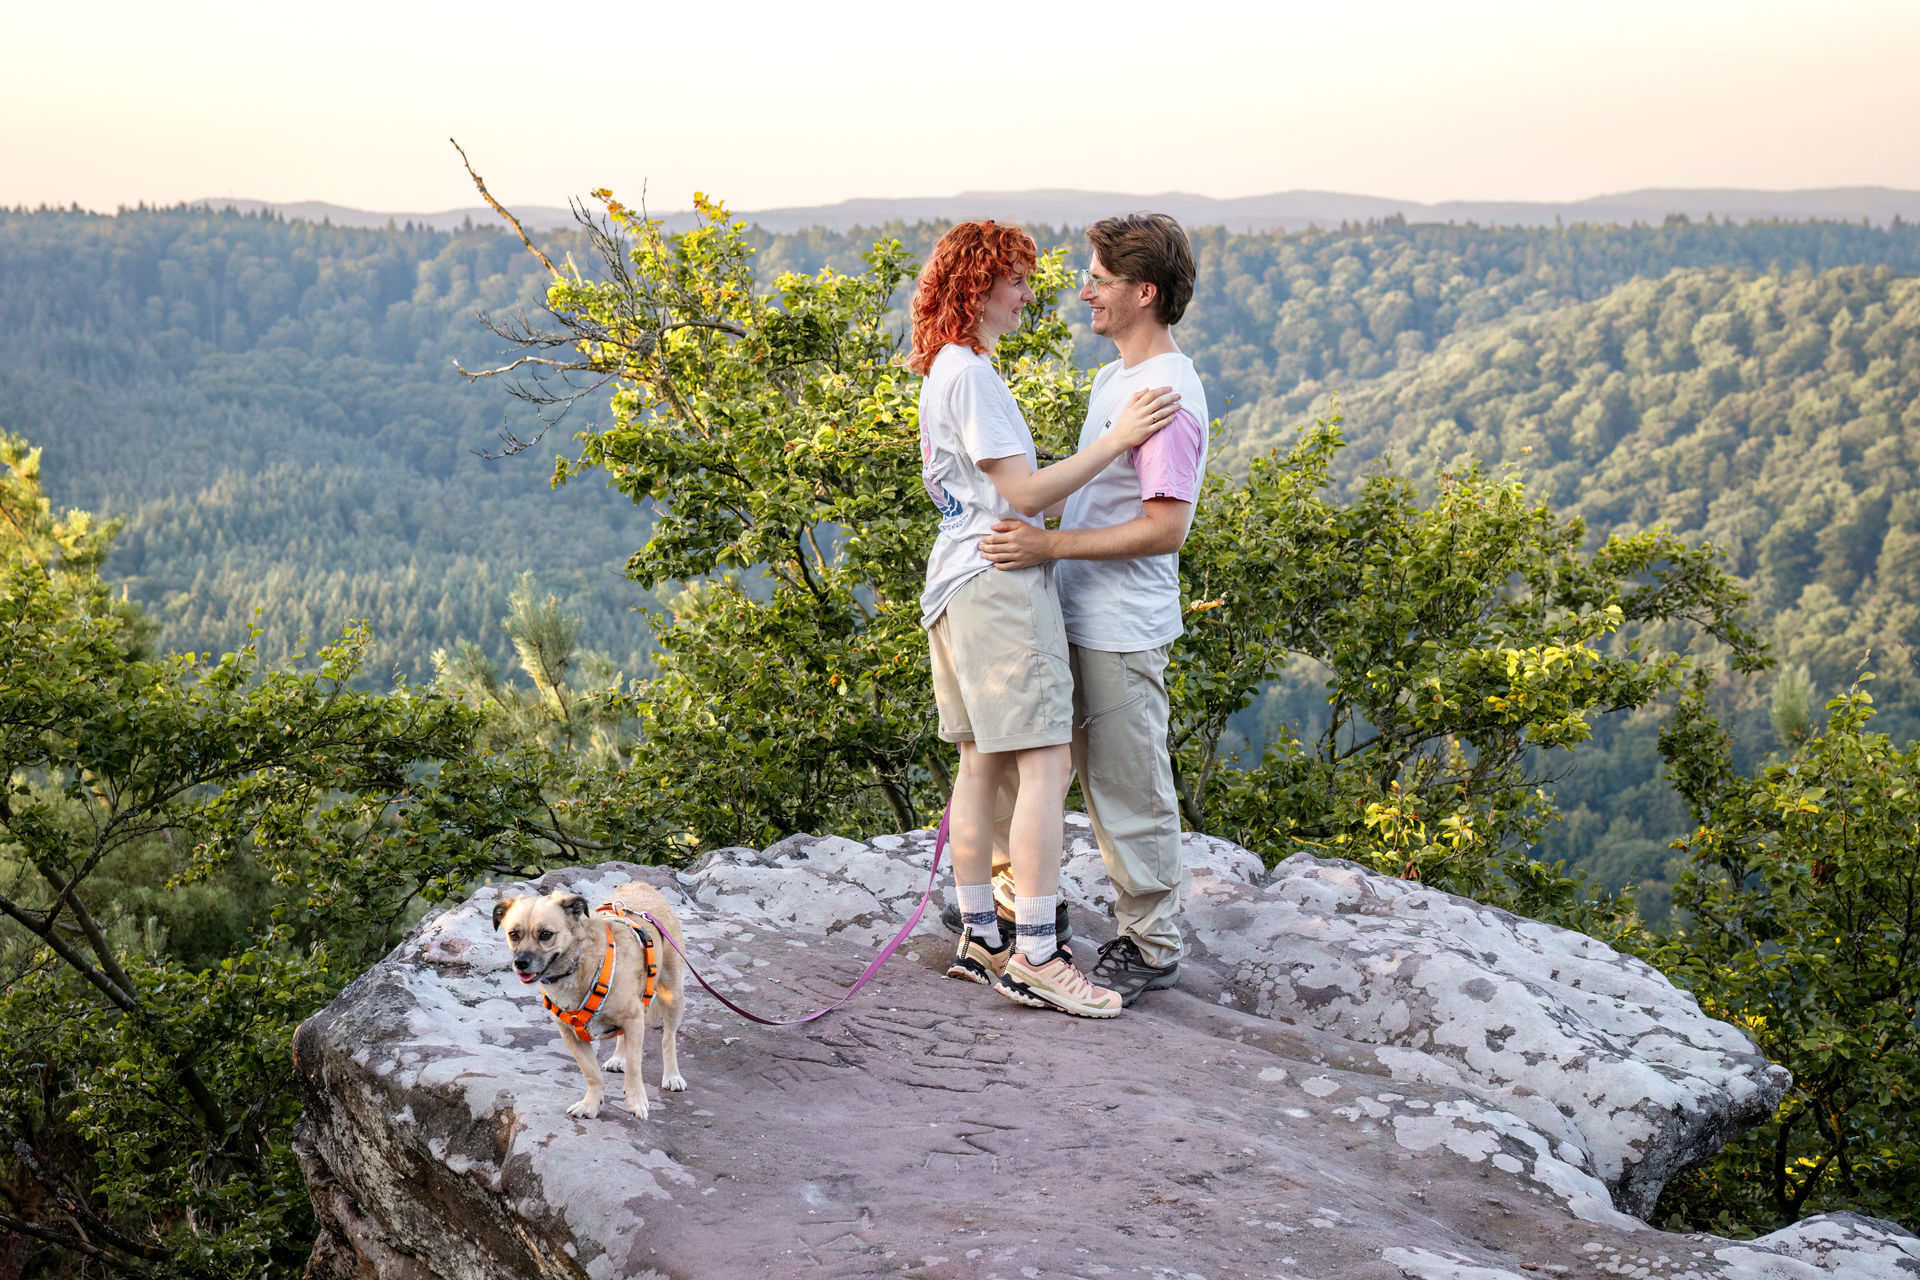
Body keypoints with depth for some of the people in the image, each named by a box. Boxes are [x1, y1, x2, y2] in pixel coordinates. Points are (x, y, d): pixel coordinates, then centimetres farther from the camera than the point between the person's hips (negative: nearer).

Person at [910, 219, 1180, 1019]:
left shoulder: (946, 371, 20)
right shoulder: (970, 374, -12)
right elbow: (1022, 493, -17)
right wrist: (1116, 440, -18)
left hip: (958, 585, 11)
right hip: (999, 582, -11)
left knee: (981, 764, 11)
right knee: (1045, 763, -11)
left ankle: (979, 938, 16)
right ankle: (1033, 956, -12)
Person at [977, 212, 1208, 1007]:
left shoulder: (1167, 394, -19)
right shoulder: (1113, 379, 13)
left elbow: (1165, 528, -24)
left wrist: (1050, 545, -26)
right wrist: (1044, 544, 19)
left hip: (1125, 628, -10)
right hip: (1084, 618, 10)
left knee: (1132, 790, 0)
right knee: (1104, 782, 18)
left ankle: (1153, 947, 13)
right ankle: (1135, 925, 30)